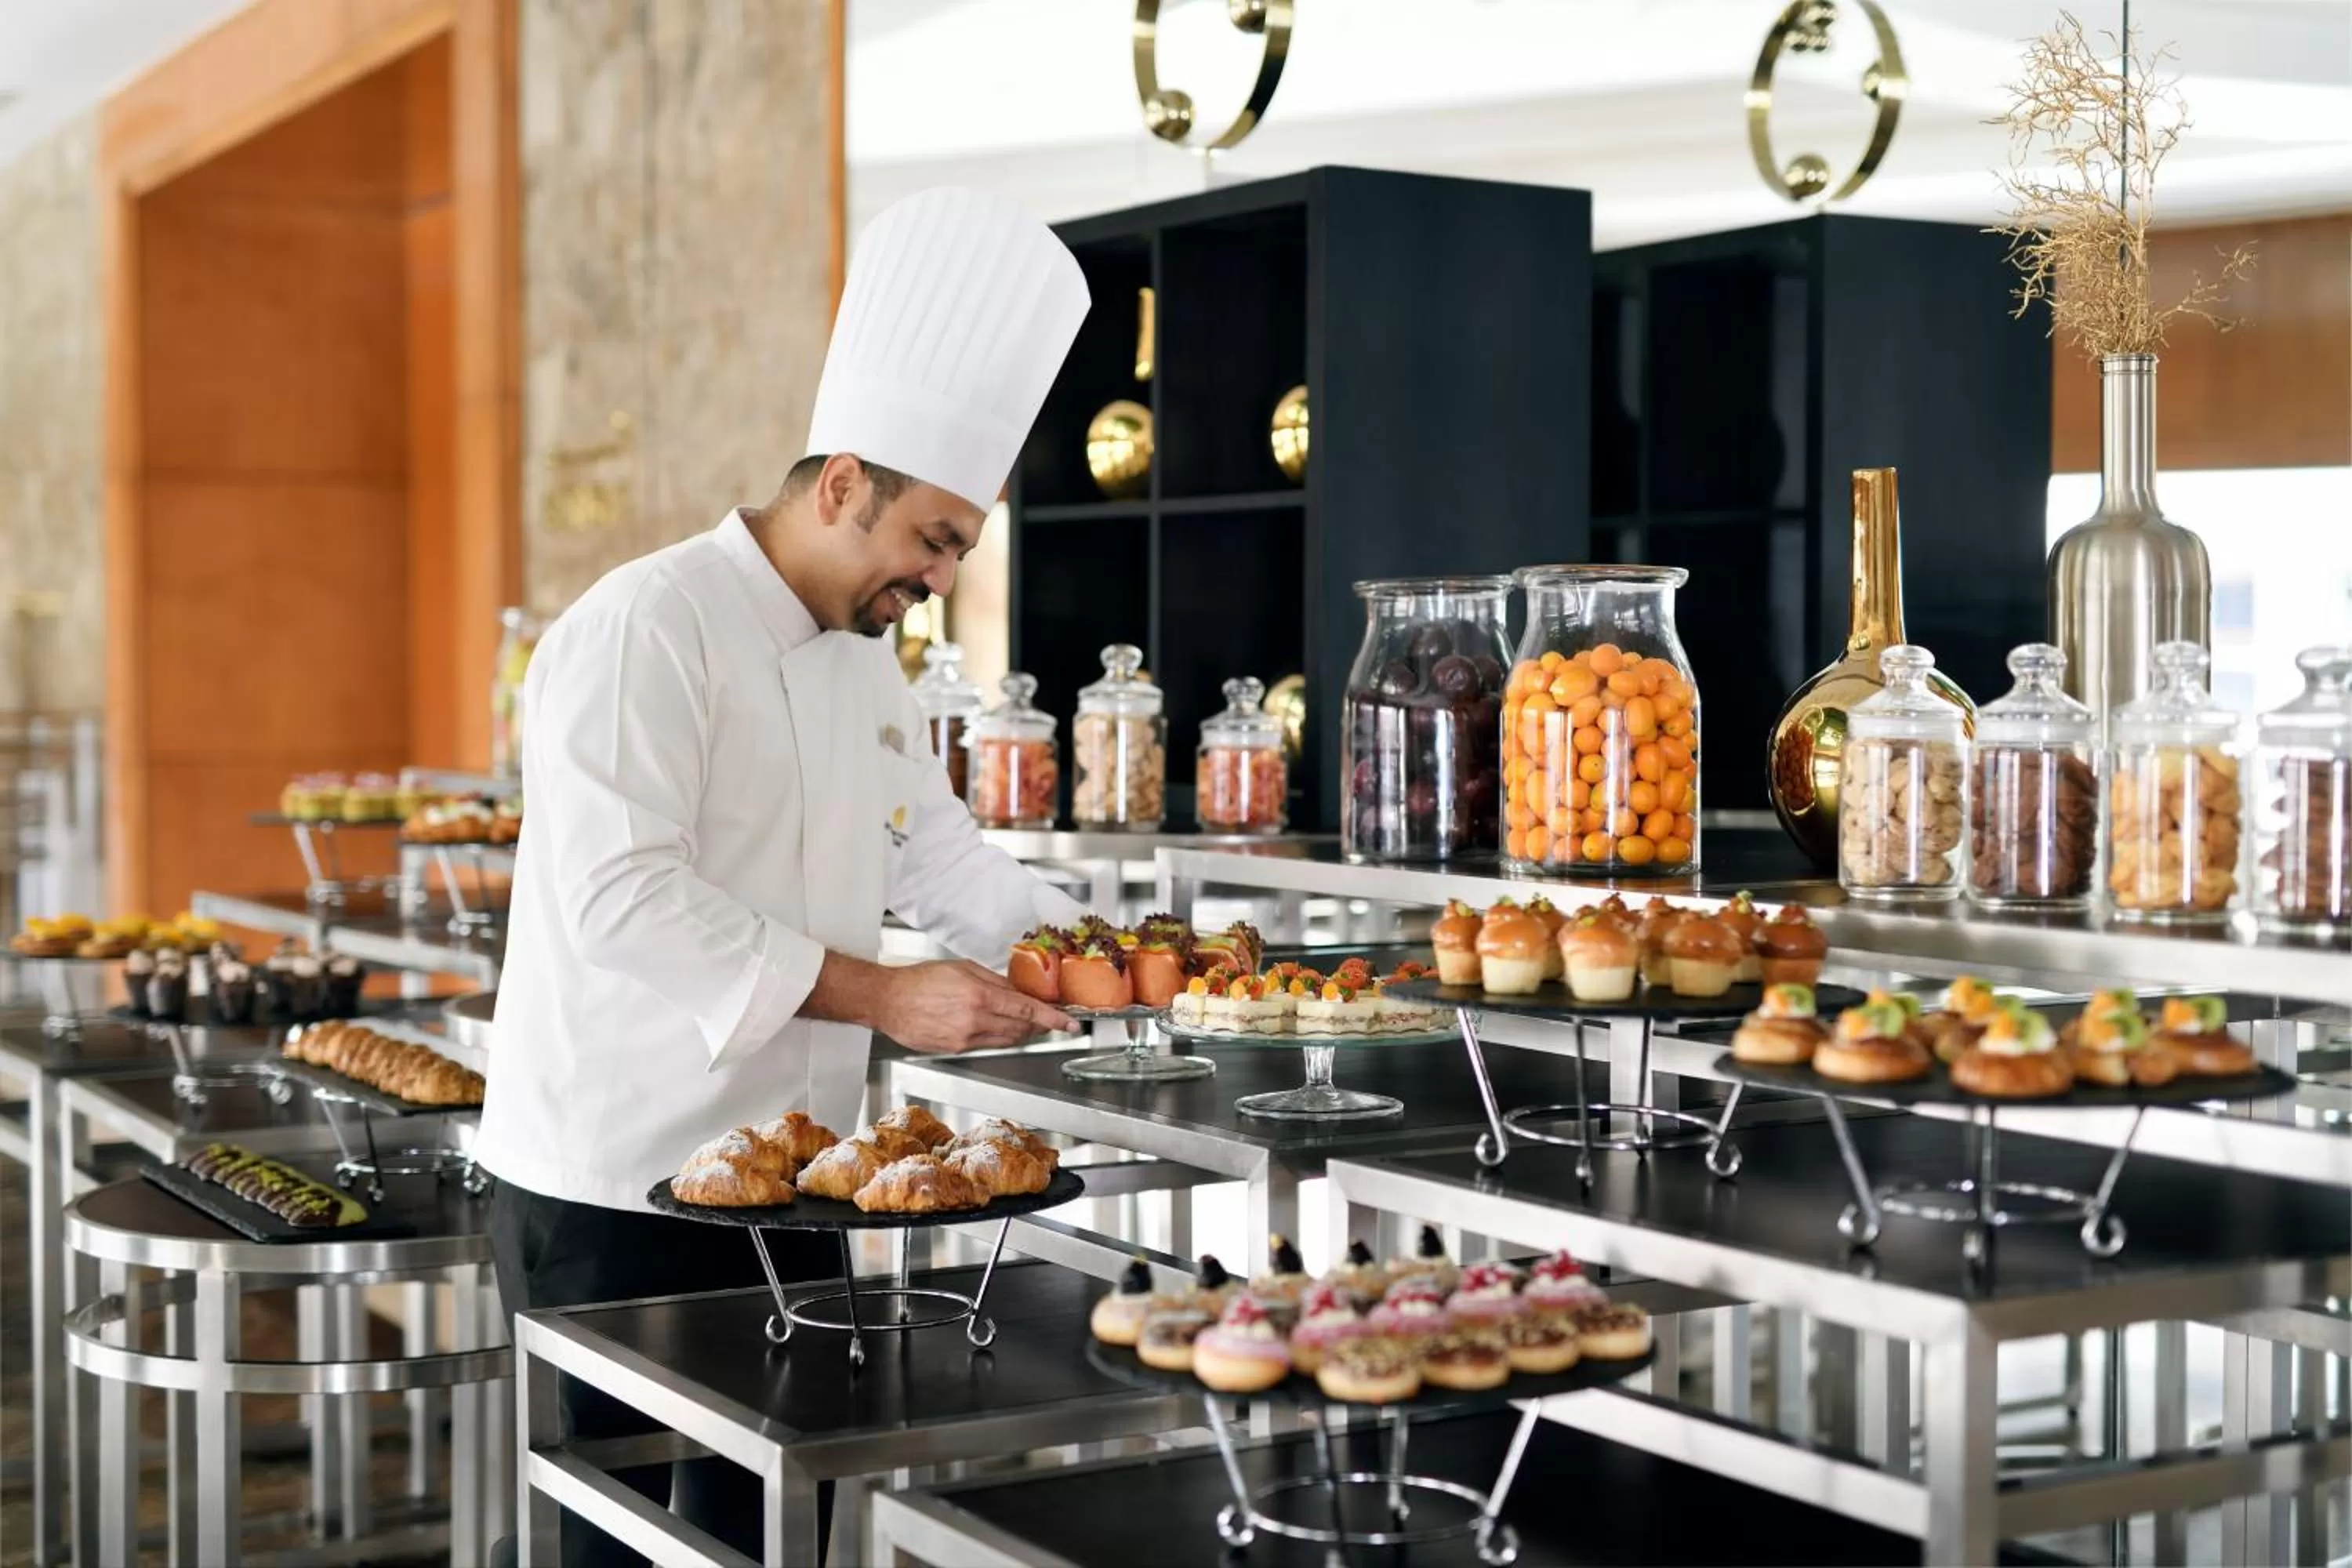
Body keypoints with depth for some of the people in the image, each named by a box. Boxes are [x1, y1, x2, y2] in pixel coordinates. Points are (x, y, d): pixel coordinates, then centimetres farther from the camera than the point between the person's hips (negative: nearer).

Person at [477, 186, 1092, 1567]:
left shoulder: (867, 663, 13)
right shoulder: (646, 627, -16)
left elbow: (937, 852, 24)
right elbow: (622, 896, -27)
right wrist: (882, 996, -29)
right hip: (616, 1195, -8)